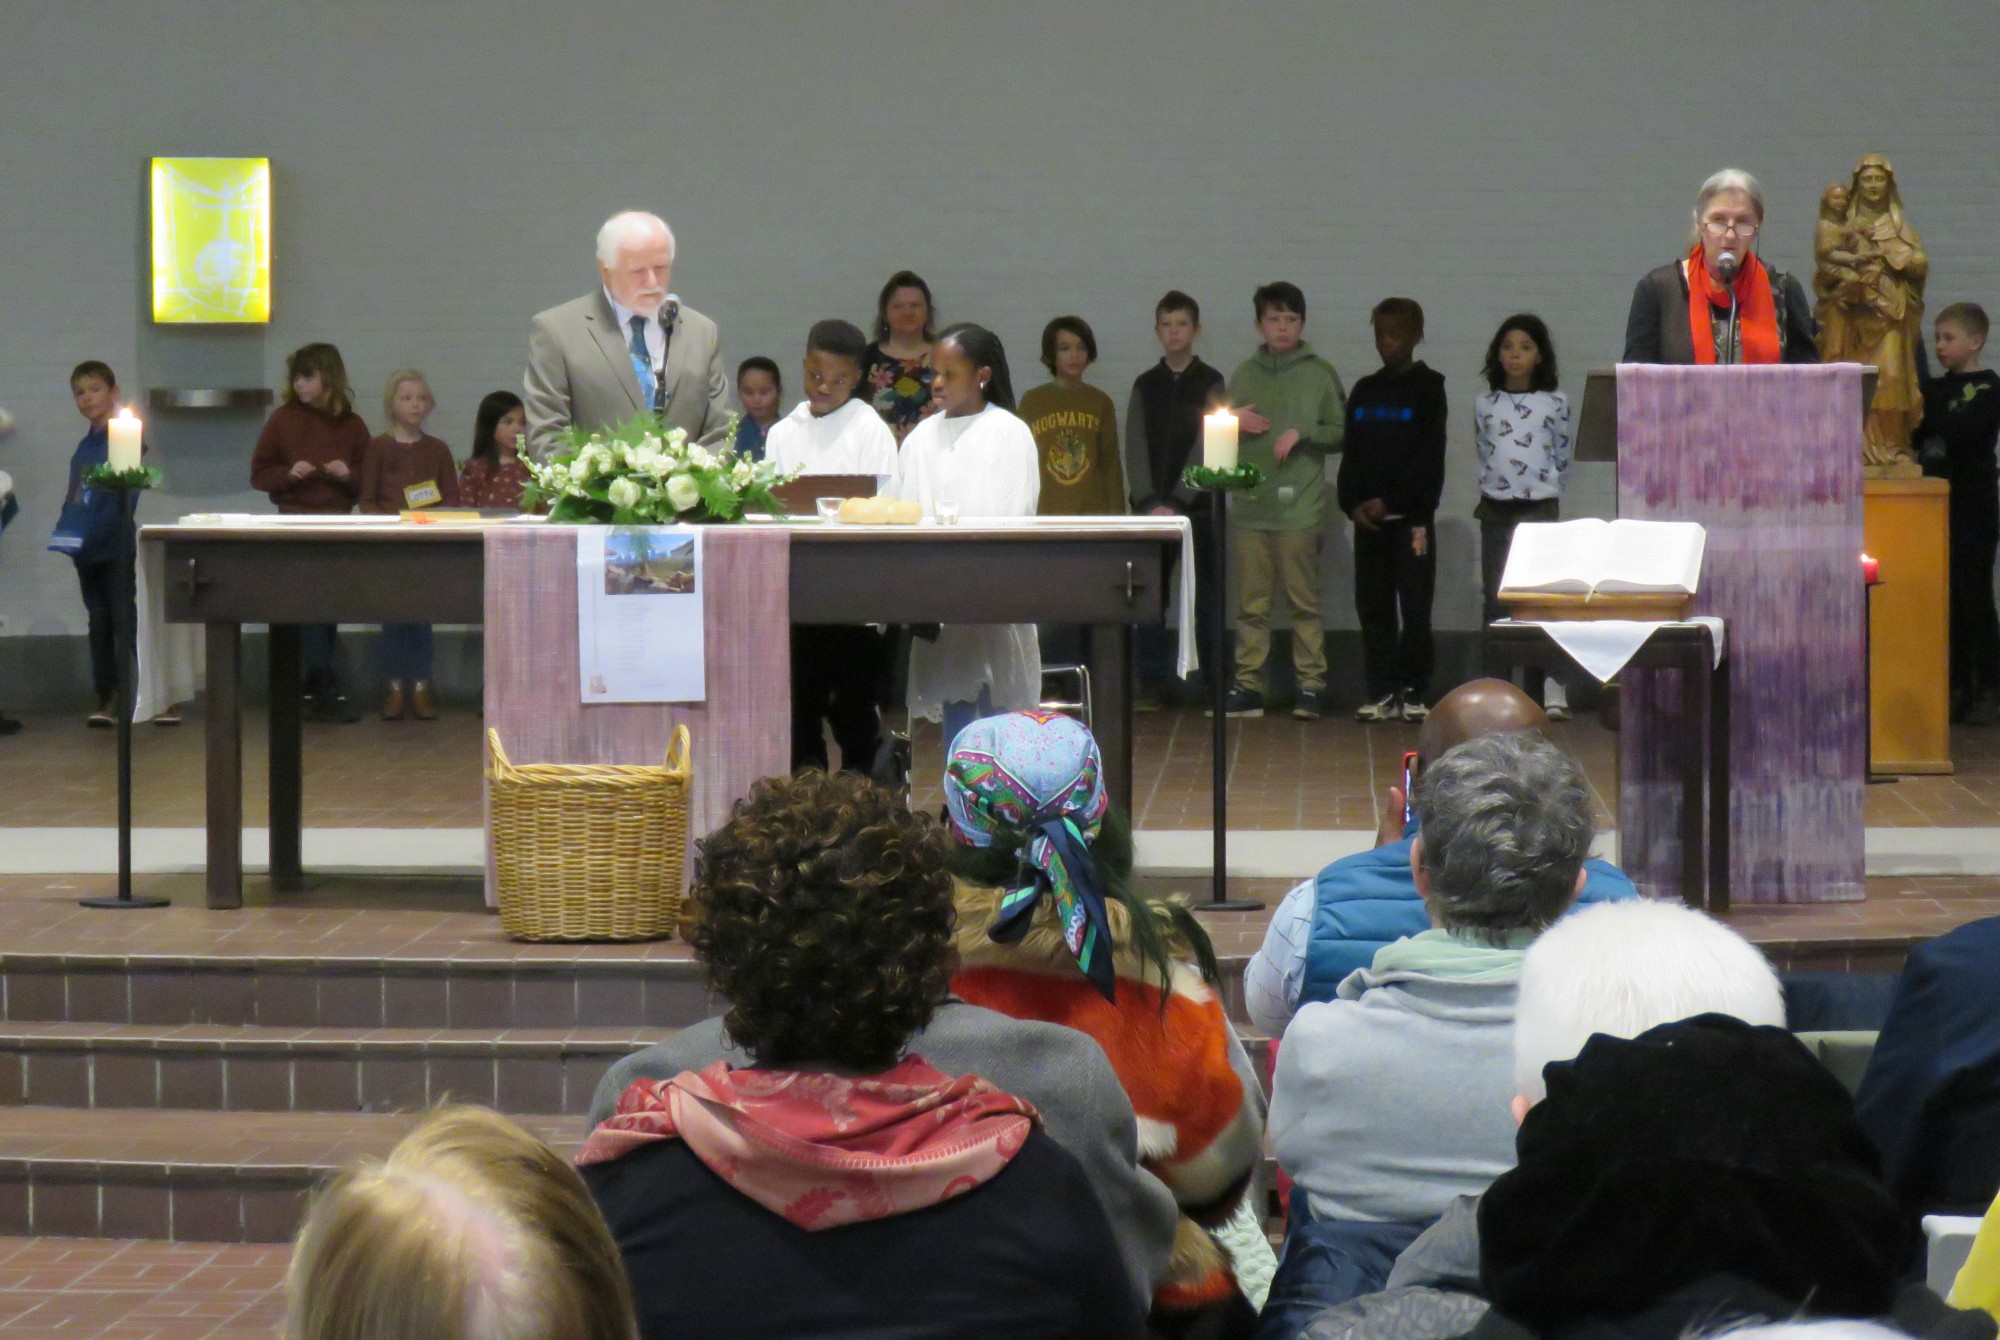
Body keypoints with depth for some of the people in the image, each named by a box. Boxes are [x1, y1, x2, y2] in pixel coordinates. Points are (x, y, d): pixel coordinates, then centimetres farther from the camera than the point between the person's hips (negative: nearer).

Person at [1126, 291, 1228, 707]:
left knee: (1205, 597, -2)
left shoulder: (1210, 383, 3)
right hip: (1151, 507, 3)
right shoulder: (1145, 385, 11)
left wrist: (1177, 502, -13)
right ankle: (1152, 684, 3)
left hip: (1197, 506, -3)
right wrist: (1150, 502, -8)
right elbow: (1135, 448, 5)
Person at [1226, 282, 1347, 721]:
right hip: (1251, 504, 3)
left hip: (1301, 507, -3)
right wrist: (1235, 422, -1)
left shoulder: (1320, 374, 5)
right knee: (1251, 604, 4)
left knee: (1304, 602, -2)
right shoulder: (1244, 374, 14)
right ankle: (1248, 686, 7)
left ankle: (1311, 685, 1)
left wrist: (1302, 433, -11)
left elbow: (1342, 434, 4)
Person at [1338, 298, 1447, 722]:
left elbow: (1429, 456, -7)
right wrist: (1352, 503, -5)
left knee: (1415, 607, -5)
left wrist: (1390, 501, -13)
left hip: (1412, 516, -4)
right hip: (1368, 518, 4)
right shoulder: (1364, 392, 13)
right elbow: (1351, 455, 11)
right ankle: (1381, 692, 7)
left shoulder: (1428, 387, 0)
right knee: (1373, 606, 3)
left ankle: (1413, 692, 0)